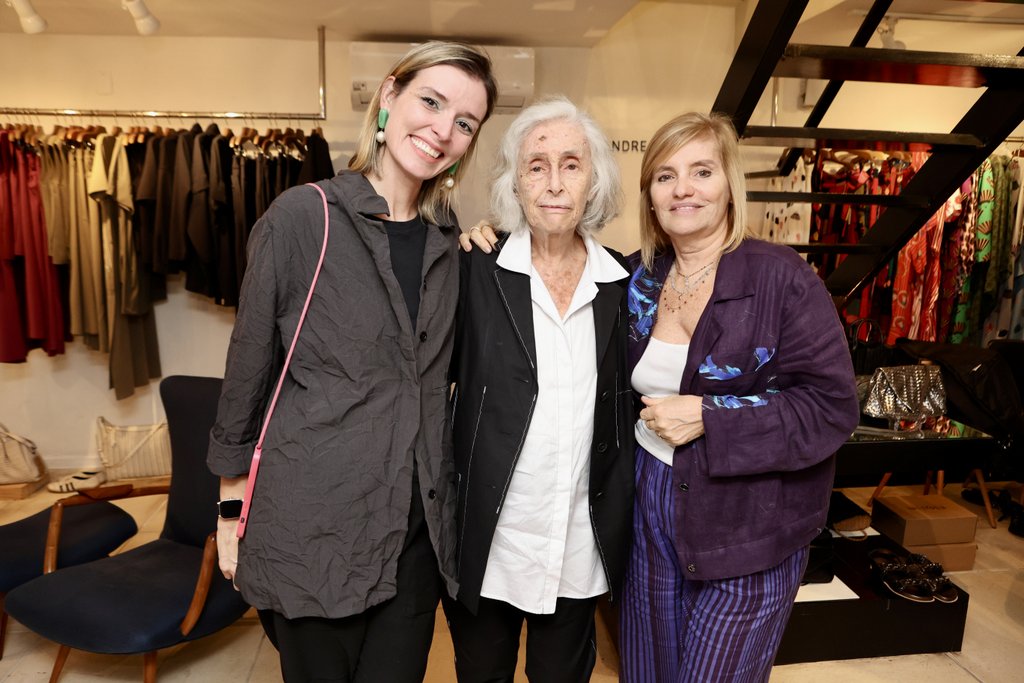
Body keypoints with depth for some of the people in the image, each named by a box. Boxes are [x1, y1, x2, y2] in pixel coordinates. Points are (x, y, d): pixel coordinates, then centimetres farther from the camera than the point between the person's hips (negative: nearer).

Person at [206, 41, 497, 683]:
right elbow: (249, 368, -4)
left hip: (418, 530, 4)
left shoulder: (450, 239, 6)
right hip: (313, 527, -4)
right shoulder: (302, 216, -9)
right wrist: (233, 509, 0)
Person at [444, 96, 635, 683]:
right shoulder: (475, 271, -10)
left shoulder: (622, 282, -2)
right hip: (486, 539, -1)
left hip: (581, 547, 2)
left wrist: (622, 518, 6)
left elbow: (626, 404, 7)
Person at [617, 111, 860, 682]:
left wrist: (707, 415, -21)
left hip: (748, 528, -4)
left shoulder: (783, 279, -14)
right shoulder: (640, 276, 1)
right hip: (652, 511, 5)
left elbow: (832, 406, -15)